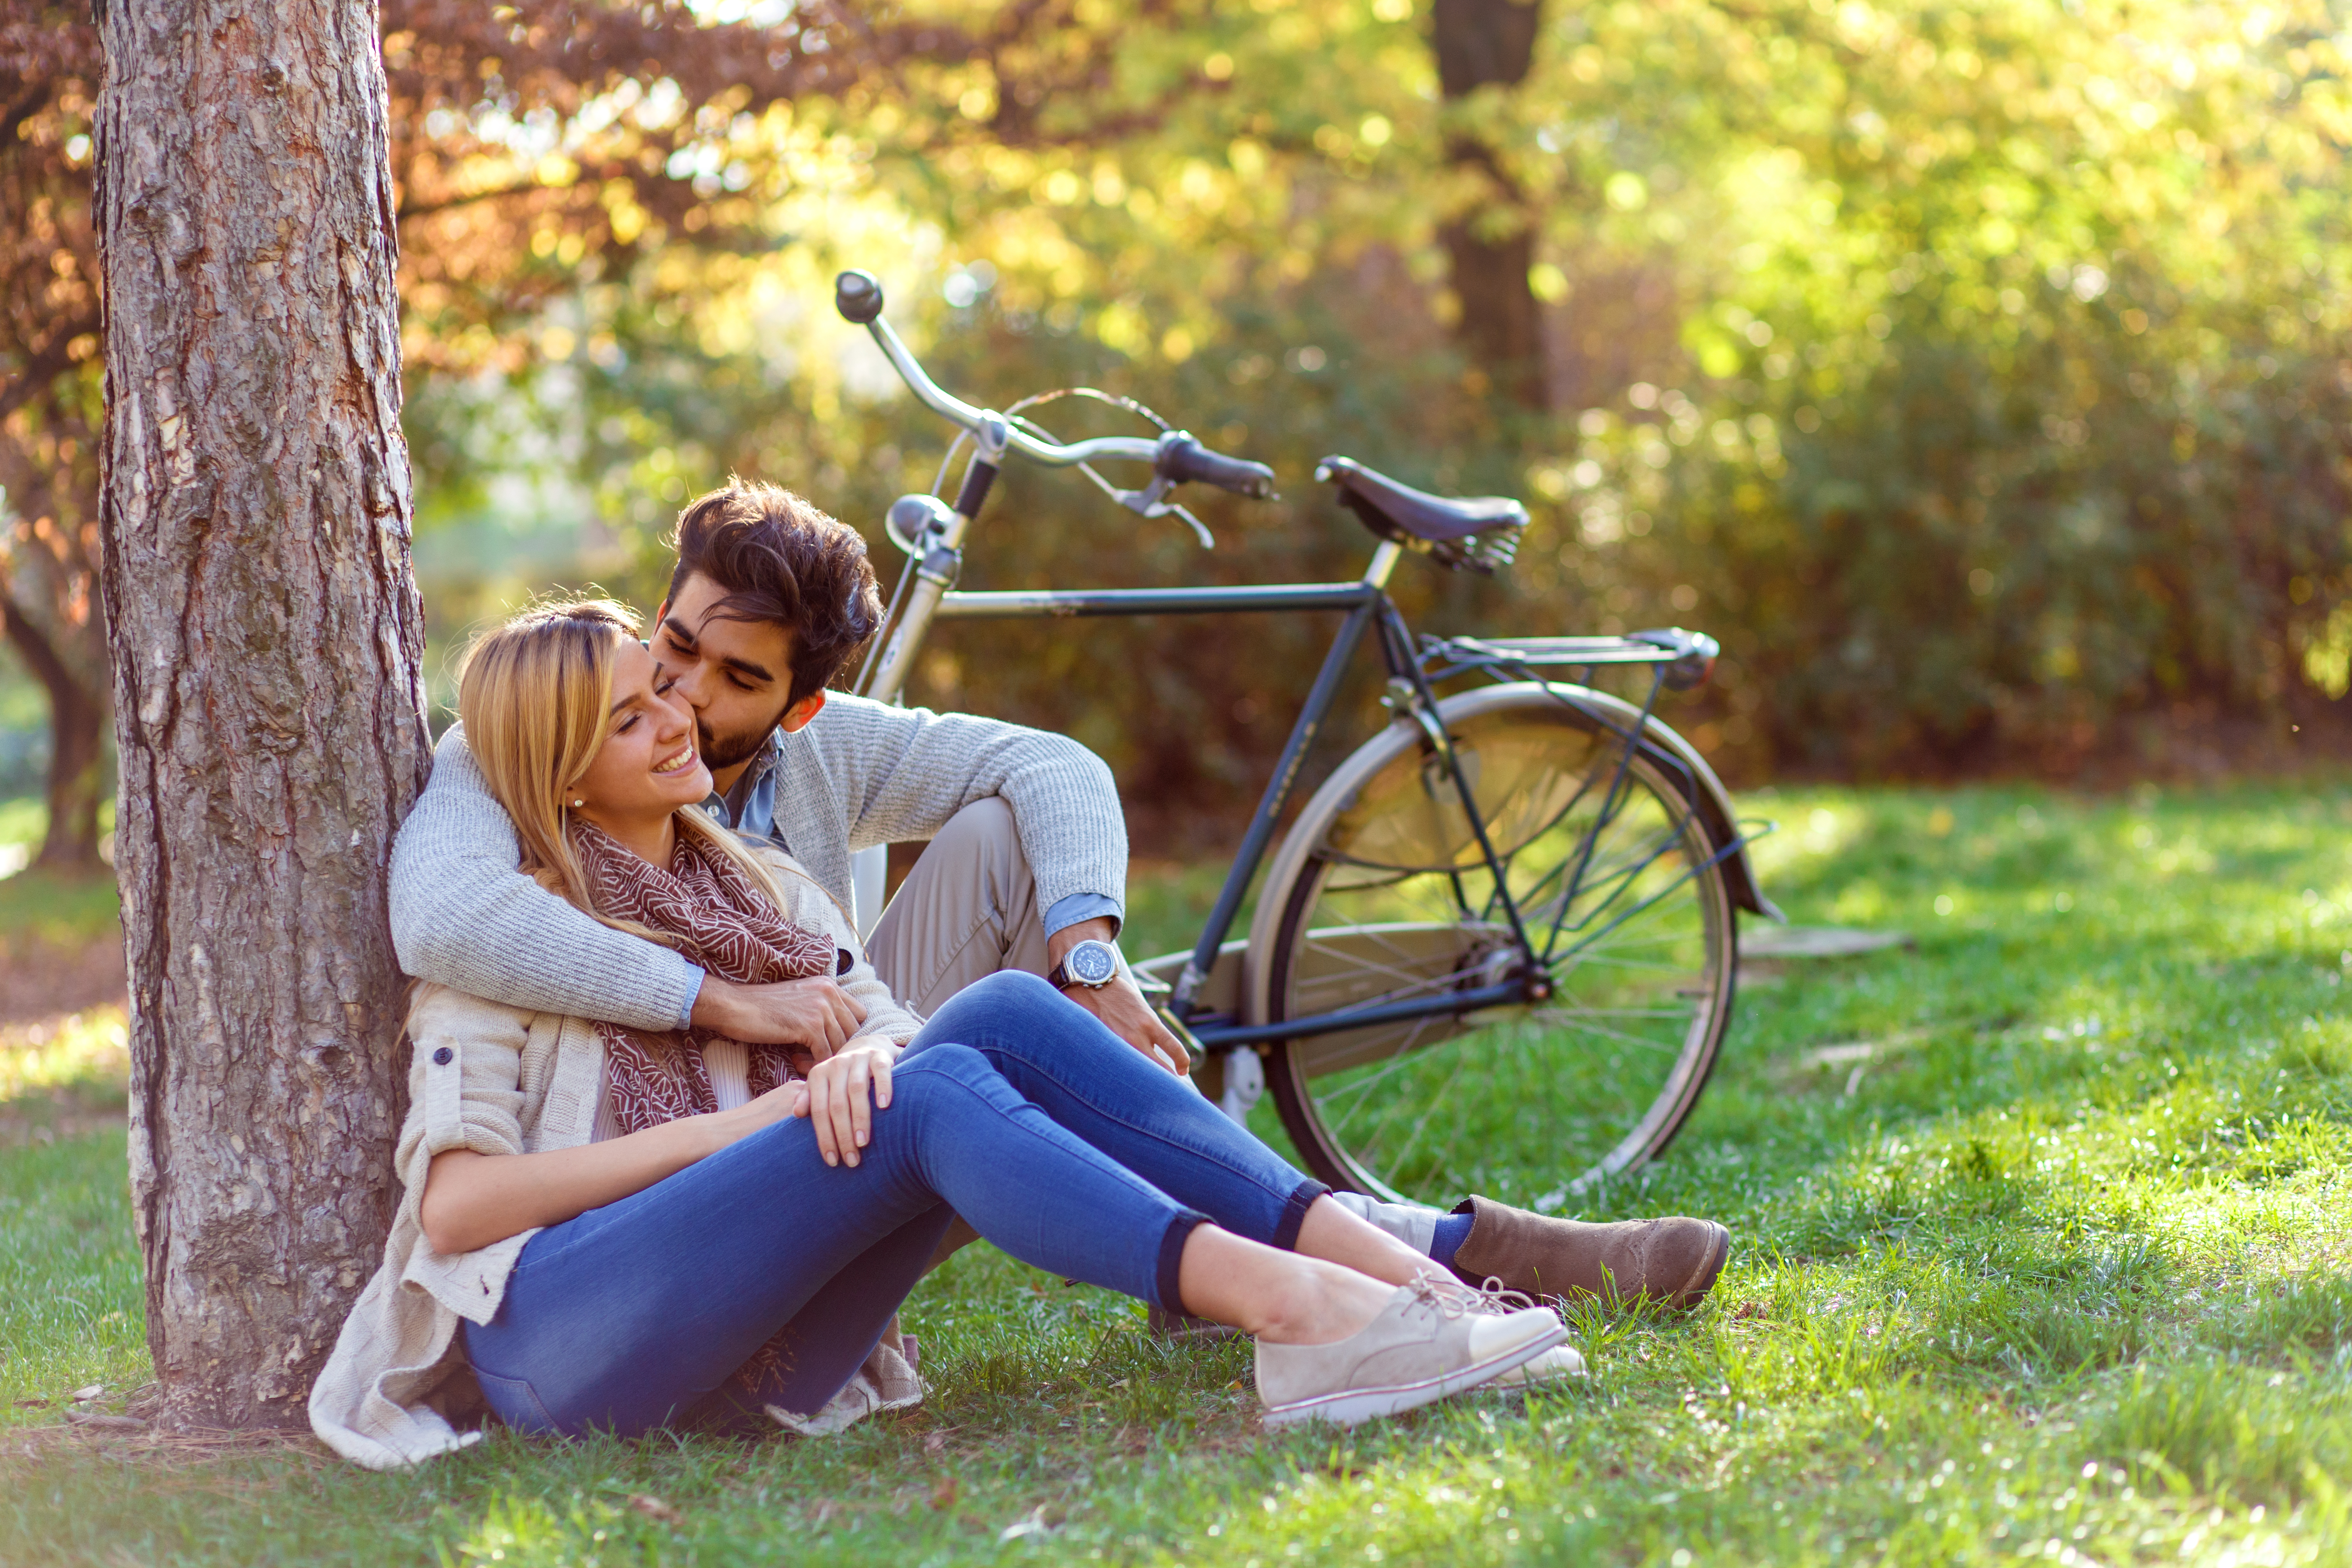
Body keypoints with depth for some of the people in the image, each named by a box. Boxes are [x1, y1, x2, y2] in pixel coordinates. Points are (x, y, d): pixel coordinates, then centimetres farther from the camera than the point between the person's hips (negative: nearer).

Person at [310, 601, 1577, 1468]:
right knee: (929, 1097, -28)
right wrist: (730, 1127, -11)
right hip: (562, 1335, -5)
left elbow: (883, 1020, 9)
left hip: (756, 1358, 5)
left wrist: (865, 1052, -16)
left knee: (1002, 1016, -17)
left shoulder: (760, 888, 23)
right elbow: (451, 1205, -7)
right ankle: (1293, 1314, -44)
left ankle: (1392, 1270, -29)